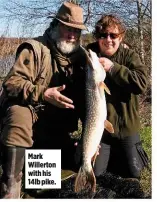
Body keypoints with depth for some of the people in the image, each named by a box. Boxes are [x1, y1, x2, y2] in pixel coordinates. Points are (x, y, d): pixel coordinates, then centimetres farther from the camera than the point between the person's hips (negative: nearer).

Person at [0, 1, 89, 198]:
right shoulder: (35, 48, -12)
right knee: (19, 117, -40)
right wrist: (43, 94, -33)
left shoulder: (80, 55, 5)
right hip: (27, 111, -5)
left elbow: (82, 95, 11)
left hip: (56, 125, 6)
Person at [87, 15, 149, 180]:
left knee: (133, 174, 11)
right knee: (95, 174, 6)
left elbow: (141, 83, -23)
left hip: (126, 126, 0)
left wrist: (113, 67, -30)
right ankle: (108, 157, 38)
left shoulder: (129, 56, -7)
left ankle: (117, 156, 42)